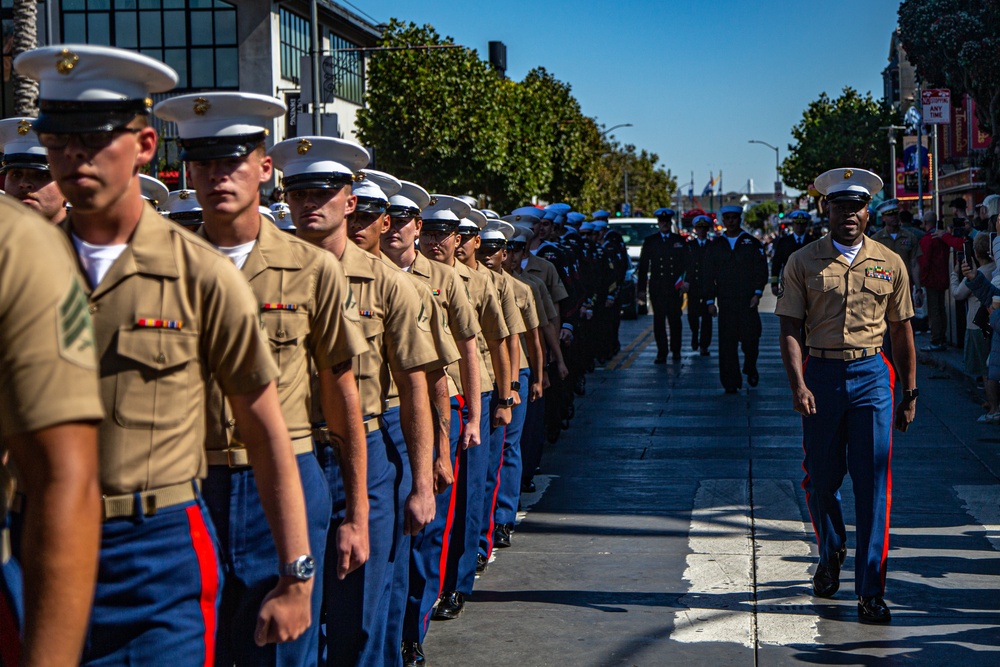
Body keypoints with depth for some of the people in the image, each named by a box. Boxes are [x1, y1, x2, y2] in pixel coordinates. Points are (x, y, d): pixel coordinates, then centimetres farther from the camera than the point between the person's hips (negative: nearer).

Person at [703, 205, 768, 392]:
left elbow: (761, 270, 5)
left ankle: (750, 369, 21)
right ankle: (731, 383, 3)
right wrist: (710, 301, 4)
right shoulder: (715, 246, 12)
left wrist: (757, 293, -7)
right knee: (727, 343, -2)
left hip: (748, 300, -1)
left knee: (750, 338, -8)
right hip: (725, 301, 1)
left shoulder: (752, 244, 8)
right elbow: (709, 276, 12)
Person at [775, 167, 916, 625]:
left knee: (873, 482, -4)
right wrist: (798, 385, -15)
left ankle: (870, 590, 2)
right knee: (821, 479, 9)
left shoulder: (890, 264, 6)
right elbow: (791, 329, -2)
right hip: (820, 374, 0)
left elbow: (901, 331, 12)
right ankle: (831, 554, 38)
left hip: (872, 374, 0)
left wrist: (910, 392, 11)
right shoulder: (803, 263, 2)